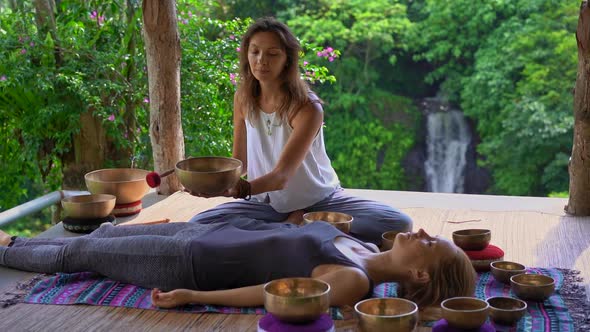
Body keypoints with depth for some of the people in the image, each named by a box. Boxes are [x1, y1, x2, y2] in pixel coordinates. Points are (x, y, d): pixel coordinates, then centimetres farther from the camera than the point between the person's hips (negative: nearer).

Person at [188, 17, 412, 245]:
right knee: (199, 225, -23)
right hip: (267, 201, 3)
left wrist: (245, 188, -51)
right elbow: (239, 161, 1)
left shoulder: (307, 107, -22)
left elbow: (282, 175, -30)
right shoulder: (243, 99, -6)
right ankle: (293, 226, -9)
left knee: (399, 225, -25)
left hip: (320, 200, -3)